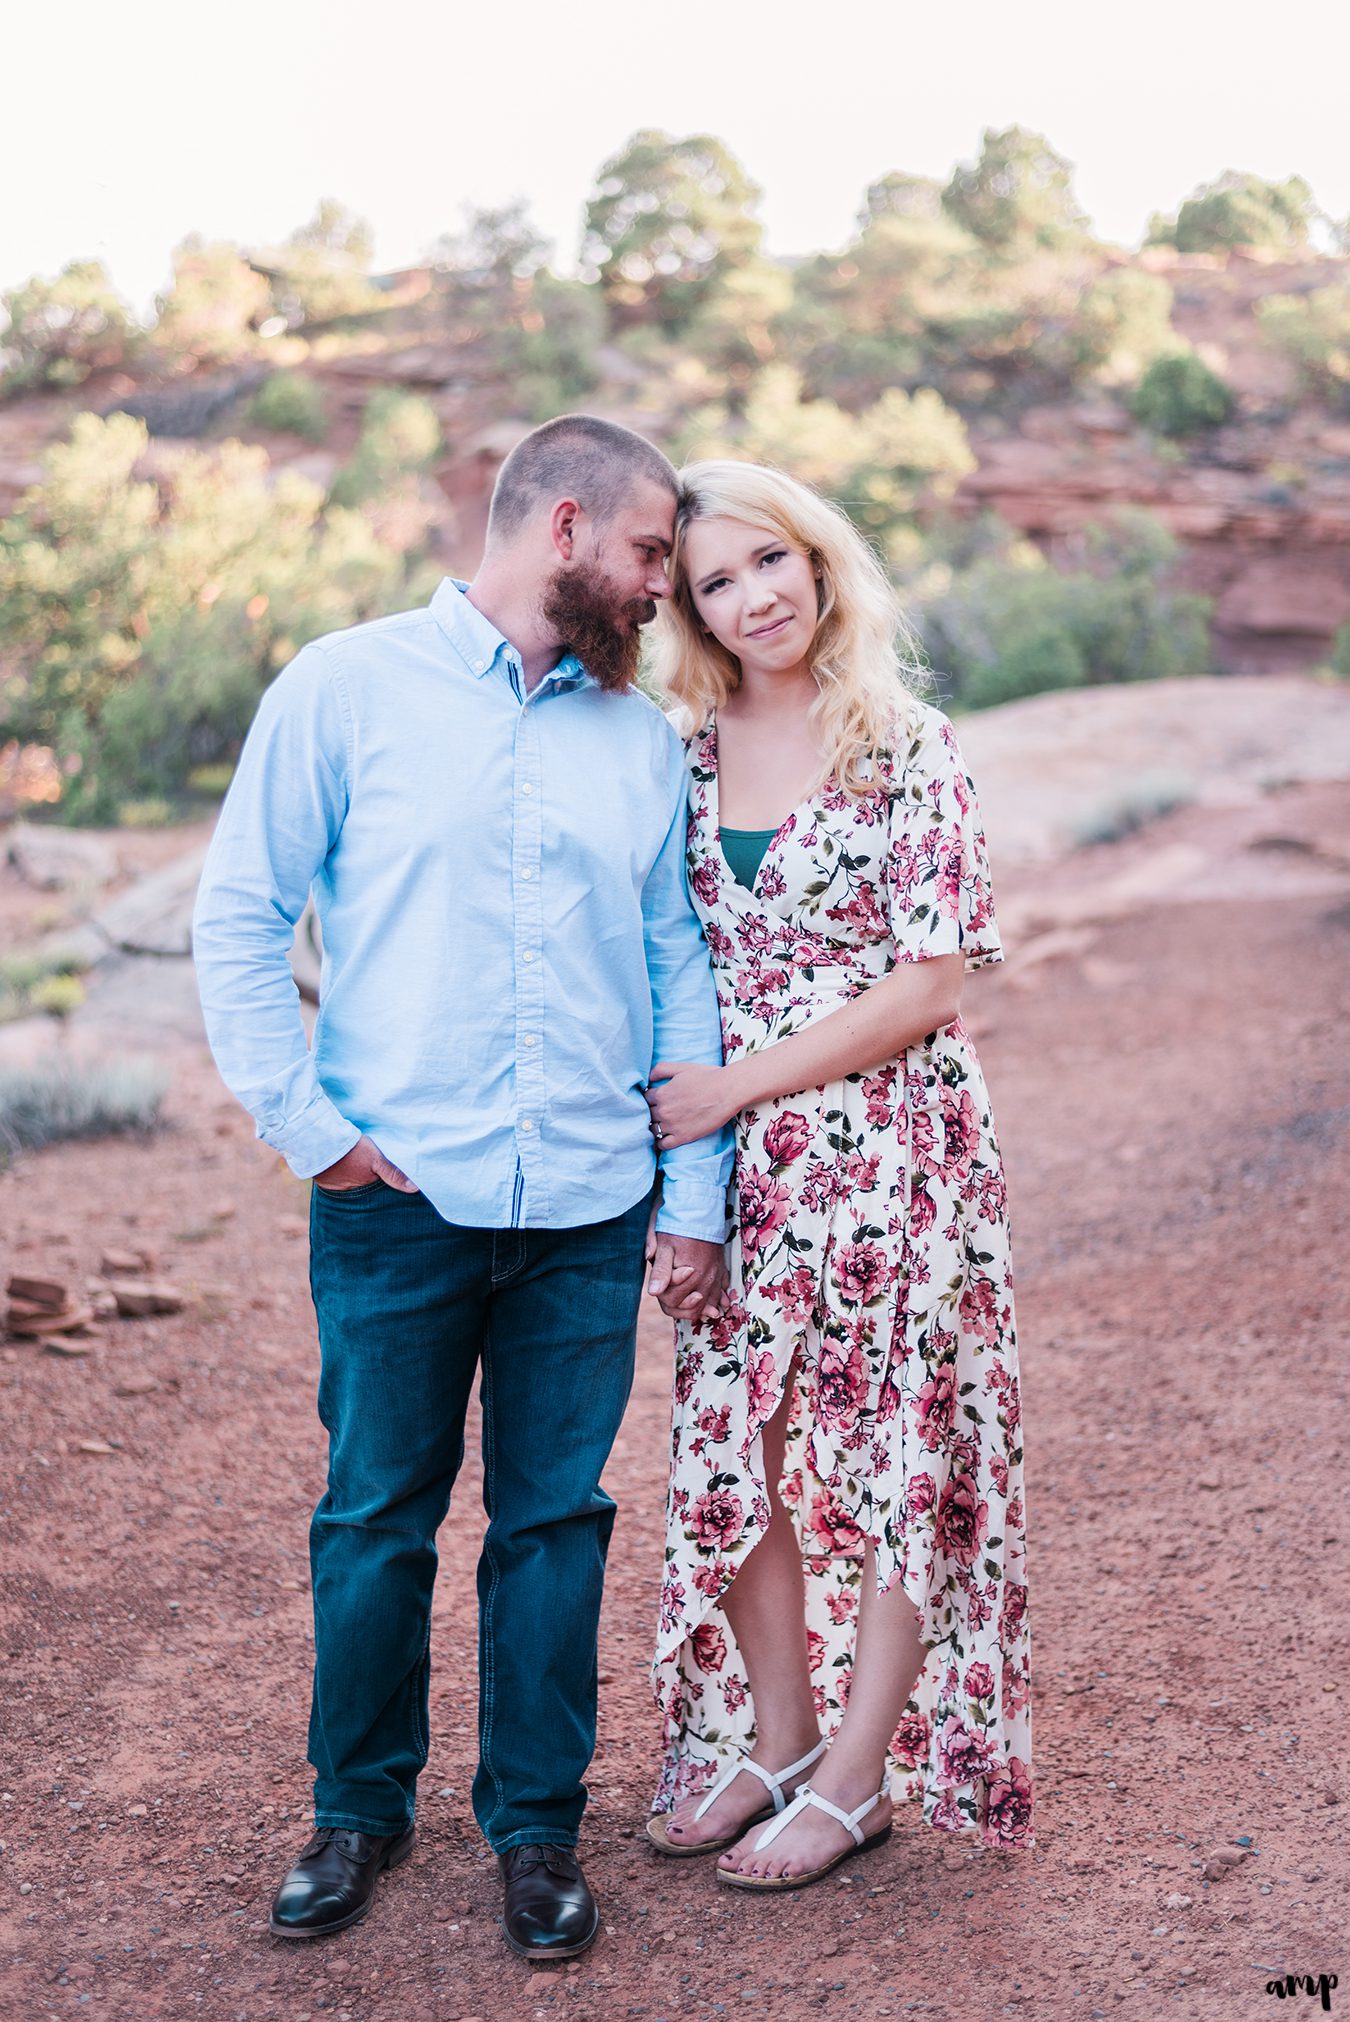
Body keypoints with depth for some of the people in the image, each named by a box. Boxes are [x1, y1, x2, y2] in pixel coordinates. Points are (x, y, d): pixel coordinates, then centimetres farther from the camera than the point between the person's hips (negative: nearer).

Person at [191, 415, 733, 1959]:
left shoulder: (641, 737, 12)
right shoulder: (348, 688, 1)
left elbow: (679, 971, 12)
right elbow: (239, 916, 1)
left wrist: (696, 1198, 7)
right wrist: (304, 1120, -6)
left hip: (589, 1210, 3)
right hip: (398, 1198, -2)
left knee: (555, 1520, 9)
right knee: (376, 1515, 8)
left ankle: (536, 1827, 25)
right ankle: (358, 1811, 28)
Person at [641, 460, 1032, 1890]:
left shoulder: (907, 746, -9)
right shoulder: (689, 755, 5)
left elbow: (931, 982, -14)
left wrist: (737, 1084, -14)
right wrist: (677, 1108, 0)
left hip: (888, 1144, -5)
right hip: (741, 1163, 5)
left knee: (889, 1448, 5)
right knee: (734, 1444, 9)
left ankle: (856, 1778, 19)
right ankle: (772, 1738, 28)